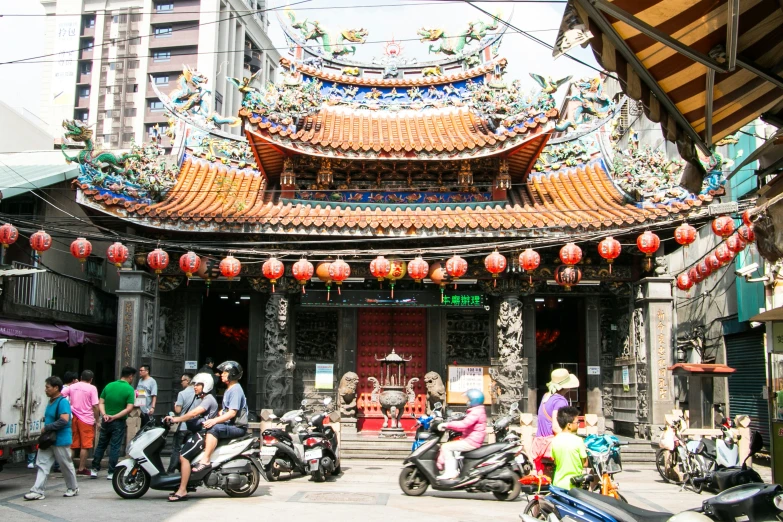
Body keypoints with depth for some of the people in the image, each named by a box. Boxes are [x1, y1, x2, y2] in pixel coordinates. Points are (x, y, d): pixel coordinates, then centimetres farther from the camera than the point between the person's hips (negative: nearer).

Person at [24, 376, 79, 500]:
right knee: (42, 464, 3)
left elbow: (64, 420, -27)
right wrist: (45, 419, 8)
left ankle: (73, 488, 20)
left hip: (60, 440, -9)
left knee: (66, 465, 5)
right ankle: (38, 491, 3)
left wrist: (47, 427, -21)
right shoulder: (51, 401, 11)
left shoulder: (63, 402, -18)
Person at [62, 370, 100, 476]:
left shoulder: (72, 386, 7)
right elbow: (95, 406, -12)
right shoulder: (92, 388, -8)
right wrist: (97, 420, -5)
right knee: (85, 445, 1)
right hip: (86, 419, -5)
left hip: (73, 418, 5)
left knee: (73, 444, 14)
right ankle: (81, 468, 2)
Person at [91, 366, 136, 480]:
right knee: (115, 447, 3)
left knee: (101, 445, 15)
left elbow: (101, 403, 1)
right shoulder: (129, 389, -11)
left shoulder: (109, 385, 4)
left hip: (106, 421, 4)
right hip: (119, 422, -4)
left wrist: (104, 414, -10)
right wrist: (114, 417, -15)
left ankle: (94, 470, 18)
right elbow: (129, 408, -18)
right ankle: (111, 472, 5)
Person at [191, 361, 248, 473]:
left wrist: (214, 421, -31)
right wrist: (213, 418, 9)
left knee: (214, 429, -31)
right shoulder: (229, 389, 18)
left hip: (237, 426, -11)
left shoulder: (236, 390, -14)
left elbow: (232, 413, -23)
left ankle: (205, 460, -34)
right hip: (229, 424, 11)